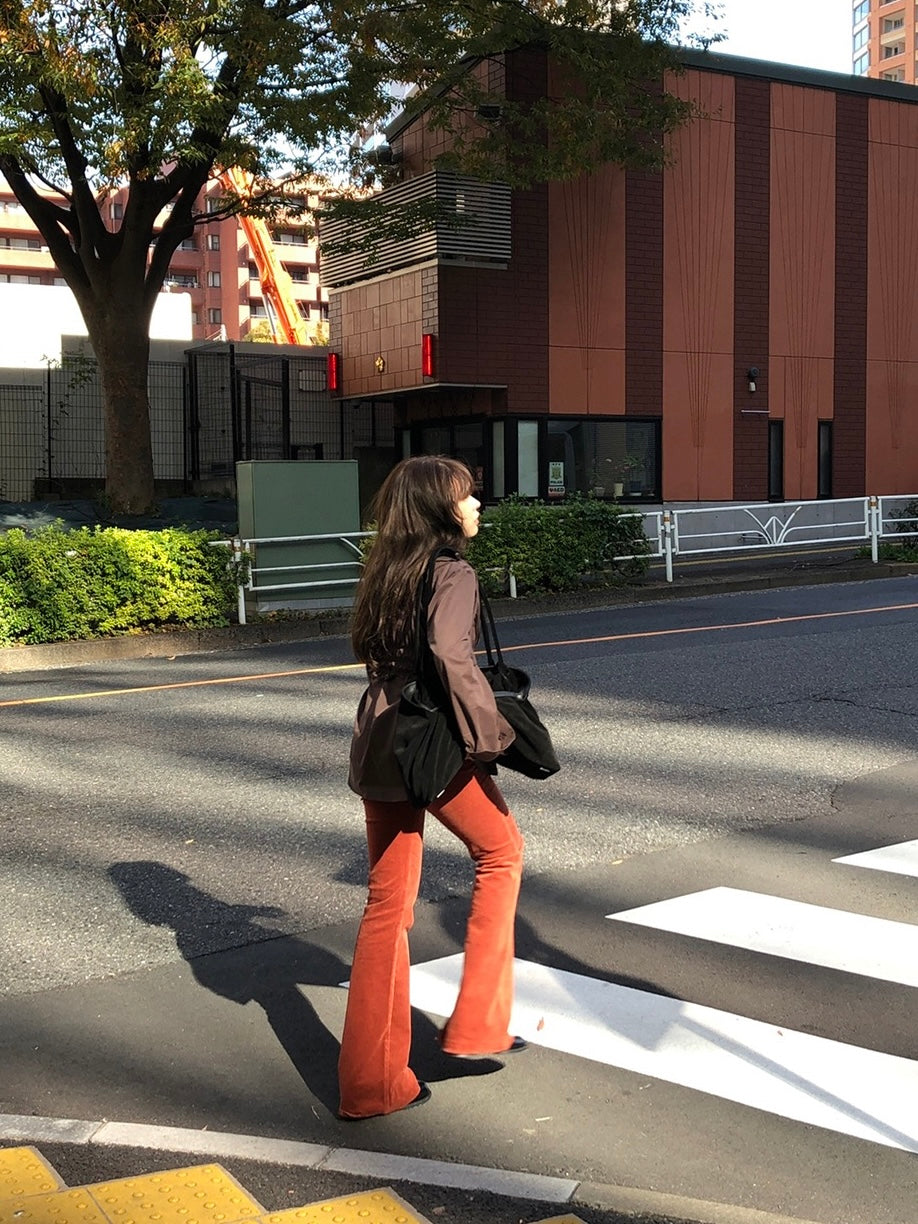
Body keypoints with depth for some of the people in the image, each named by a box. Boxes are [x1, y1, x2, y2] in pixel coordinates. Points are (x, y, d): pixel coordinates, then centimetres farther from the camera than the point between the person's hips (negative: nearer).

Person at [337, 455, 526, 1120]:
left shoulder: (386, 572, 12)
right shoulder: (453, 574, -11)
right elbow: (452, 657, -25)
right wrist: (491, 732, -17)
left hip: (378, 741, 7)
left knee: (388, 904, 12)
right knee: (501, 851, 18)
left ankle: (371, 1081, 17)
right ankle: (477, 1023, 20)